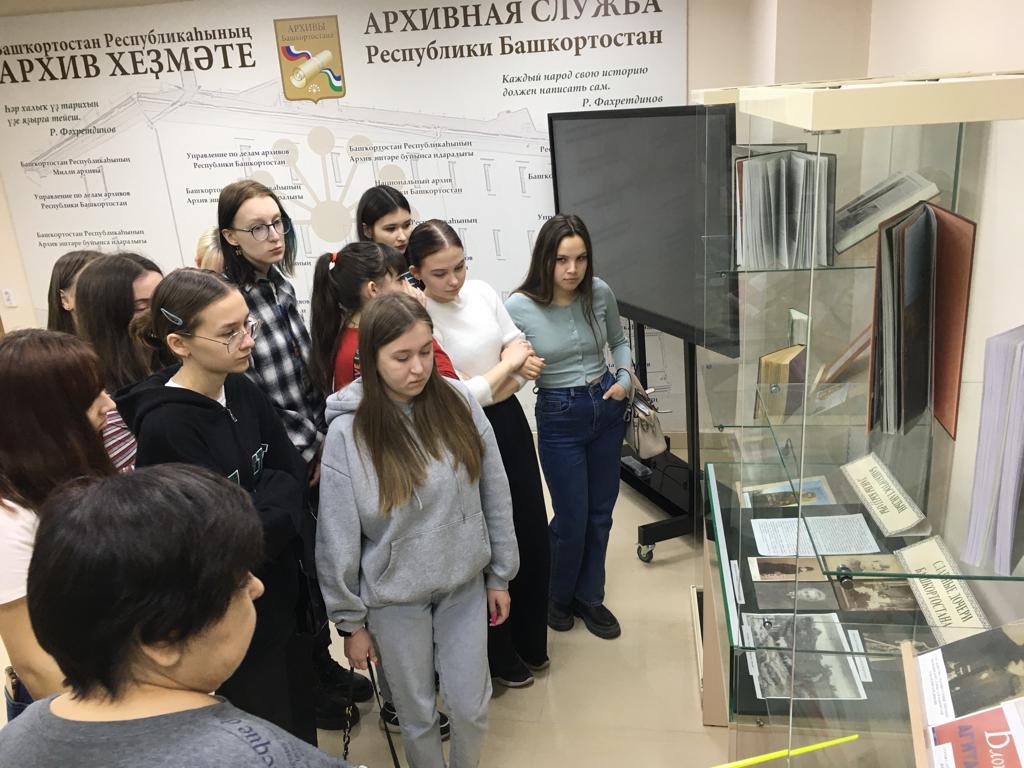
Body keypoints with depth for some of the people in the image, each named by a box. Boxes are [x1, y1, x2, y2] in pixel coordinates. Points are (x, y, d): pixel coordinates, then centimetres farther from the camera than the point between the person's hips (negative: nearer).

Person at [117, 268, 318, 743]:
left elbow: (293, 471, 0)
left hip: (282, 585, 6)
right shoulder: (164, 427, -25)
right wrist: (272, 496, -10)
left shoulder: (242, 391, -3)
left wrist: (261, 503, -16)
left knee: (300, 721, 23)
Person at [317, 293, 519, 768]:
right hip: (394, 597, -2)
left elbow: (494, 495, -1)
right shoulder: (347, 432, -17)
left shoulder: (458, 402, -11)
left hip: (465, 584, 2)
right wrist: (350, 621, -2)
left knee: (470, 706, 13)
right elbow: (338, 538, -9)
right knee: (417, 714, 15)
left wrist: (500, 575, 5)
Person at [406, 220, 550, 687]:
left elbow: (518, 342, 9)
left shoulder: (482, 293, 0)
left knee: (533, 534, 17)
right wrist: (508, 365, -11)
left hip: (511, 424, 7)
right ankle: (499, 658, 33)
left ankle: (530, 643, 41)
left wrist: (517, 363, -13)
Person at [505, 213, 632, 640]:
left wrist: (624, 379, -4)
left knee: (600, 513, 15)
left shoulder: (600, 293, -7)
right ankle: (558, 596, 35)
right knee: (571, 520, 5)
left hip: (607, 409, 4)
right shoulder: (518, 307, -17)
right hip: (559, 418, -4)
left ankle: (589, 597, 37)